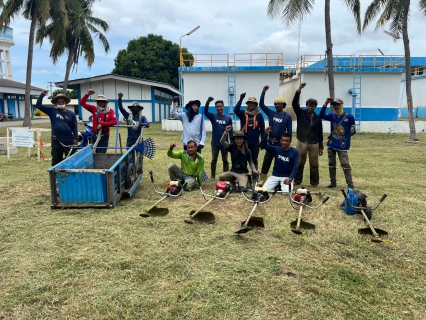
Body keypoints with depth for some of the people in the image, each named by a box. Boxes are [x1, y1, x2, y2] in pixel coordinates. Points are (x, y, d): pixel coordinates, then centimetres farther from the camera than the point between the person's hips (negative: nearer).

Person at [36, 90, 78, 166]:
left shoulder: (71, 114, 5)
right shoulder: (52, 111, 5)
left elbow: (74, 127, 5)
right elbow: (38, 105, 3)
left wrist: (76, 138, -3)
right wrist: (42, 95, -6)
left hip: (69, 141, 0)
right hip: (56, 141, 0)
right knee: (56, 162, 7)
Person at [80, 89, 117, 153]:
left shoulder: (110, 111, -4)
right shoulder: (94, 109, 1)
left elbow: (114, 121, -17)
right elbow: (82, 103, -2)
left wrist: (102, 124, -18)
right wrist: (87, 94, -16)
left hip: (104, 136, -2)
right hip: (94, 135, 2)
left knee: (101, 153, 1)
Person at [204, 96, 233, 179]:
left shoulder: (228, 118, 1)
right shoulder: (213, 116, 1)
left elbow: (230, 131, 1)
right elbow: (205, 112, -18)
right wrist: (207, 102, -33)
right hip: (215, 143, 0)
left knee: (225, 160, 9)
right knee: (214, 160, 7)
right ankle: (213, 177, 17)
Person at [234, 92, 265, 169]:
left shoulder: (259, 115, 1)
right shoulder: (243, 113, 1)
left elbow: (262, 128, 4)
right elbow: (236, 110, -19)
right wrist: (241, 99, -26)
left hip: (255, 142, 0)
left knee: (254, 160, 12)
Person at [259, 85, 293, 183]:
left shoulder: (287, 116, -2)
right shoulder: (271, 113, 5)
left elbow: (289, 131, -1)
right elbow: (261, 104, -1)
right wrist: (263, 92, -10)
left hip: (282, 144, -2)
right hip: (271, 142, 2)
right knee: (266, 161, 2)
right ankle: (262, 179, 10)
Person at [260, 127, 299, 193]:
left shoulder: (294, 152, -6)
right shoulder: (276, 149, -1)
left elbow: (295, 166, -12)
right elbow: (264, 145, -13)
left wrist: (290, 178, -25)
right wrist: (266, 134, -29)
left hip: (287, 176, -2)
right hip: (275, 175, 2)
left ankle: (281, 186, 8)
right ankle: (277, 186, 13)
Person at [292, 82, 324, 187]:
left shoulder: (317, 118, 7)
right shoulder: (301, 113, 4)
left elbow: (320, 133, 9)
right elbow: (294, 103, -11)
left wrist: (321, 146, 7)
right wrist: (299, 90, -18)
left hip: (314, 143, 1)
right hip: (302, 142, -1)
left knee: (314, 164, 4)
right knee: (299, 163, 4)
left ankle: (314, 182, 15)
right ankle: (297, 181, 15)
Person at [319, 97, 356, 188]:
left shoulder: (349, 117, -7)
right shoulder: (332, 116, 5)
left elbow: (353, 130, 1)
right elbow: (321, 115, -10)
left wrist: (352, 131, -16)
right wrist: (326, 103, -15)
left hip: (342, 146, -5)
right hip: (331, 144, 5)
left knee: (345, 164, -7)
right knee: (331, 164, 11)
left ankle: (350, 184, -1)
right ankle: (333, 183, 23)